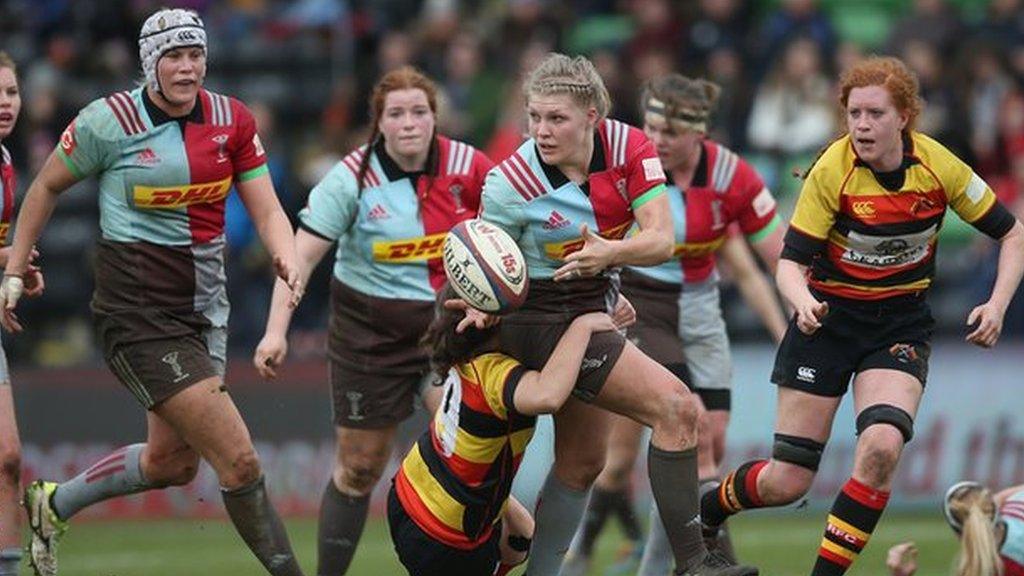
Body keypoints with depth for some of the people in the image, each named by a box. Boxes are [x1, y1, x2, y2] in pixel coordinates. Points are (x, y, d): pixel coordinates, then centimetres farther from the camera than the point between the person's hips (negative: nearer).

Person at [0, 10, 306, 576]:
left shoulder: (232, 120, 1)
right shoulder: (109, 121, -11)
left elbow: (267, 211, 0)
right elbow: (47, 187, 4)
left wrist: (287, 258, -21)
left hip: (203, 307, 6)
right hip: (137, 311, -6)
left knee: (172, 462, 17)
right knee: (238, 459, -12)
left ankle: (52, 504, 39)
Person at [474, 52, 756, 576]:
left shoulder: (629, 146, -12)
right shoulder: (510, 183, -20)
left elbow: (661, 240, -17)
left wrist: (610, 252, -36)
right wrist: (481, 307, -27)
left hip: (595, 310, 6)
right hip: (542, 320, -6)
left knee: (582, 462, 16)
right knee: (675, 406, -20)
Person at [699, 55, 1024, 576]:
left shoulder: (938, 166, -12)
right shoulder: (831, 170, -17)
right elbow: (791, 261, -15)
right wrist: (802, 301, -38)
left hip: (900, 324, 1)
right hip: (829, 318, -1)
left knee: (881, 447, -26)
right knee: (786, 482, -2)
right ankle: (705, 509, 31)